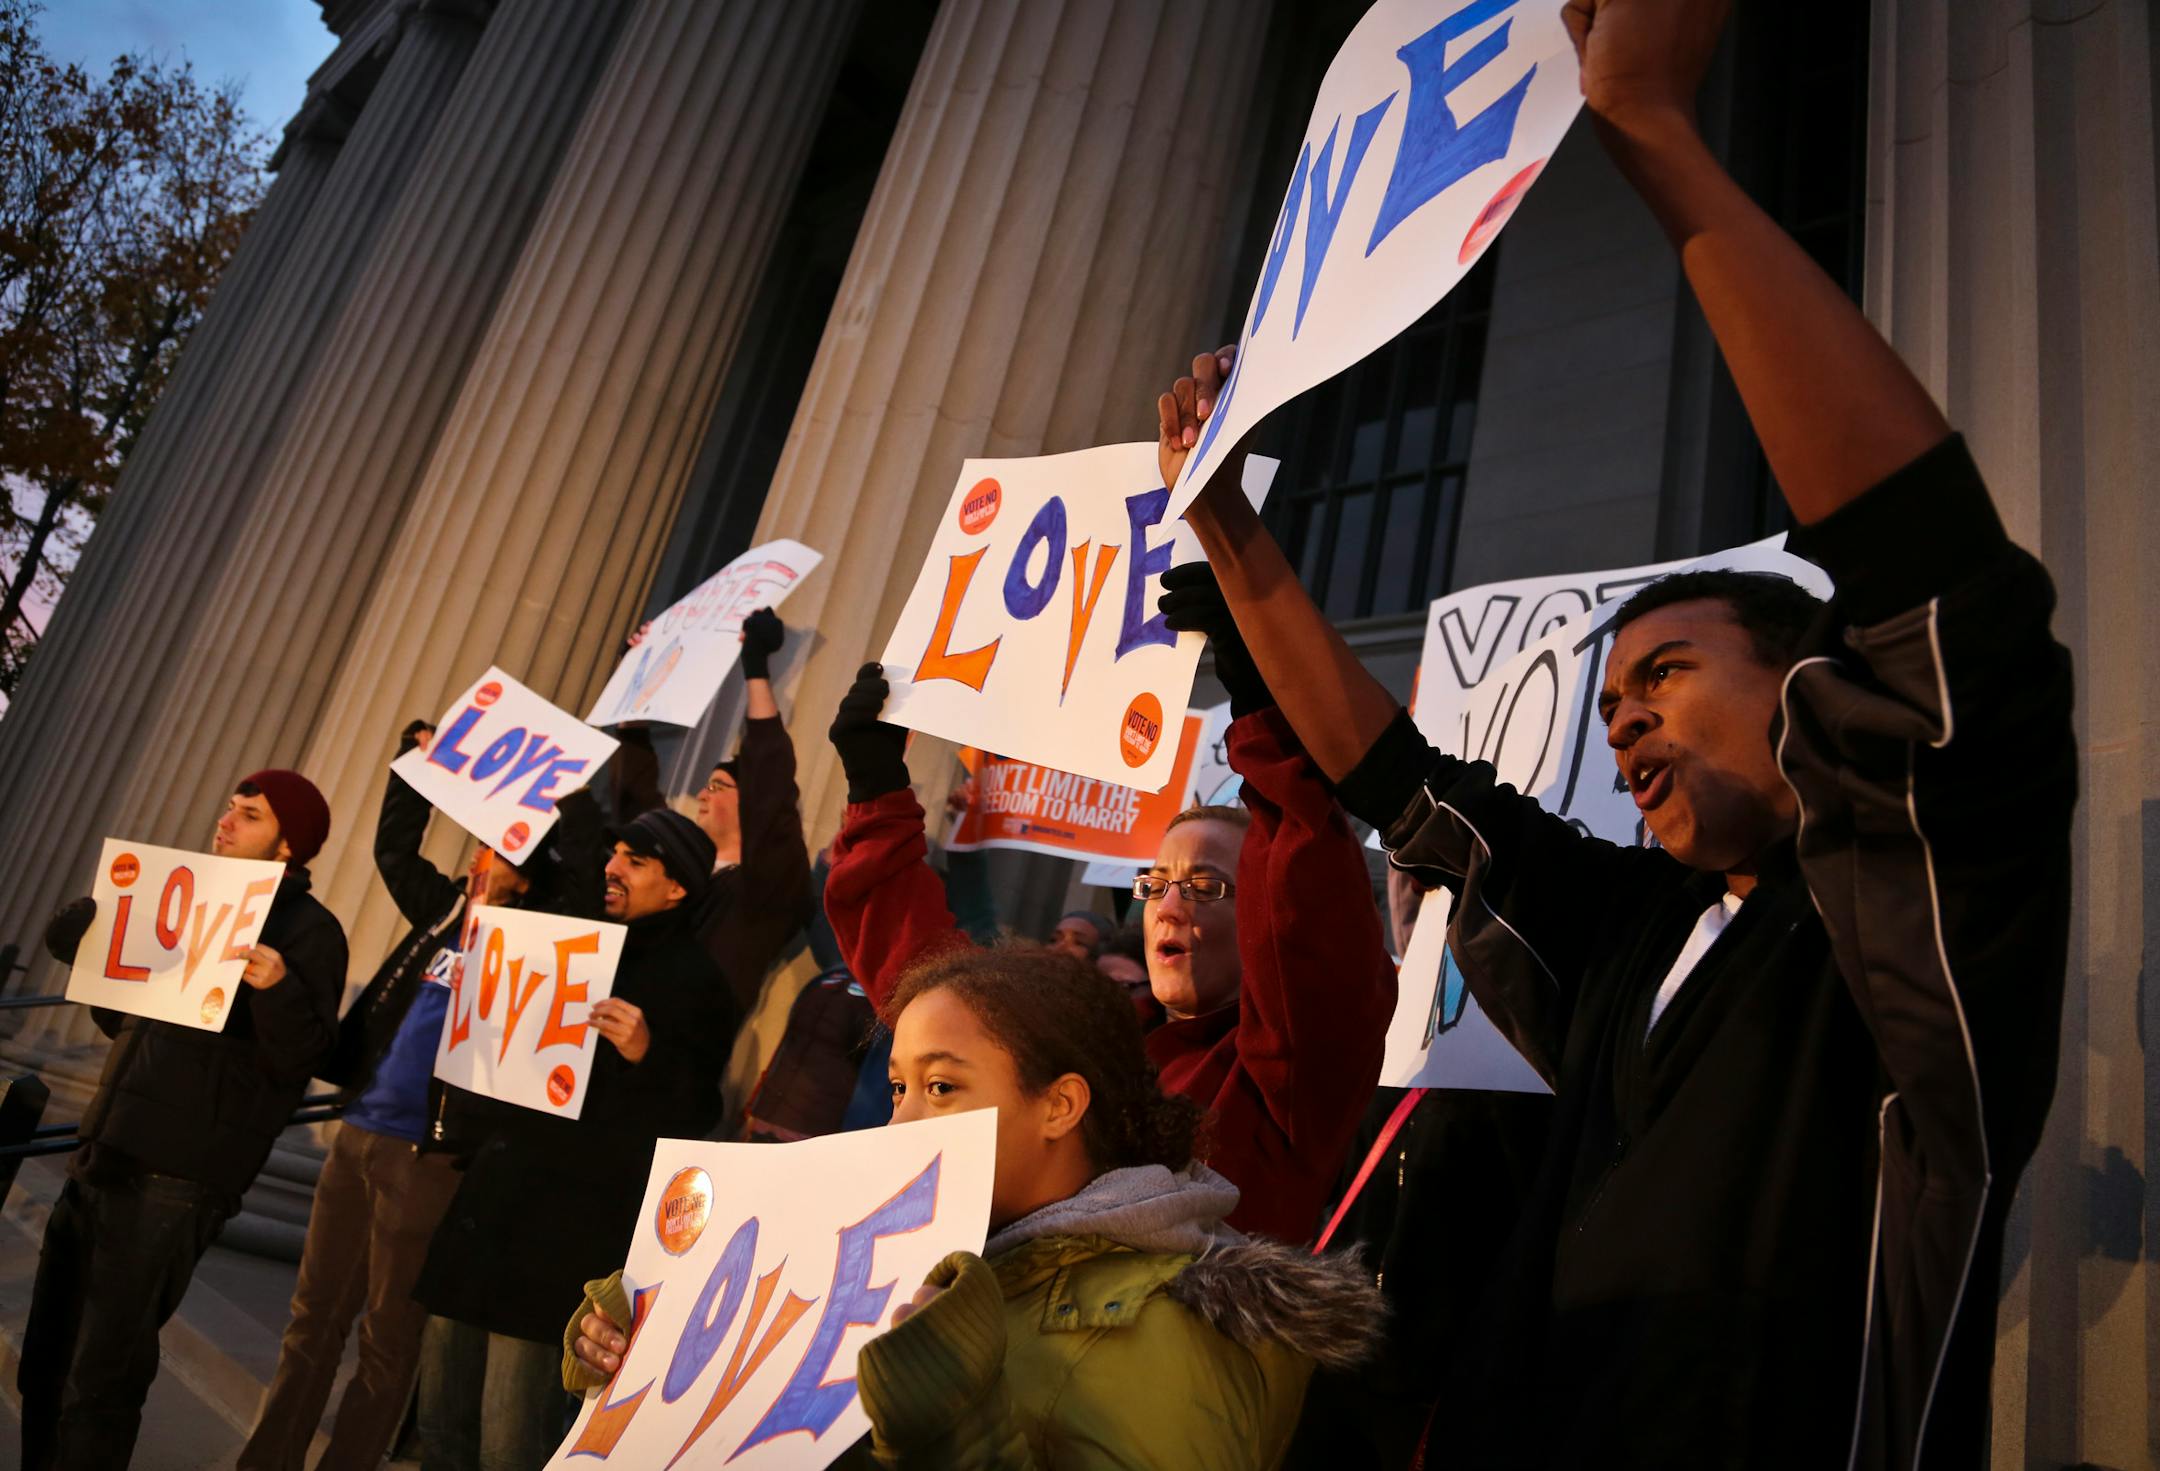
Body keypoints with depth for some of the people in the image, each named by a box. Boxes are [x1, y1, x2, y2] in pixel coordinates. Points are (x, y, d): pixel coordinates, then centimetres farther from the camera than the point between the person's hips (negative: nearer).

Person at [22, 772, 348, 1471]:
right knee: (45, 1364, 17)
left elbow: (298, 1061, -16)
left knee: (100, 1383, -1)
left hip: (173, 1182, -8)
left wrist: (278, 988, -34)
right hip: (102, 1158, 8)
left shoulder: (310, 933, -8)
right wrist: (95, 937, 9)